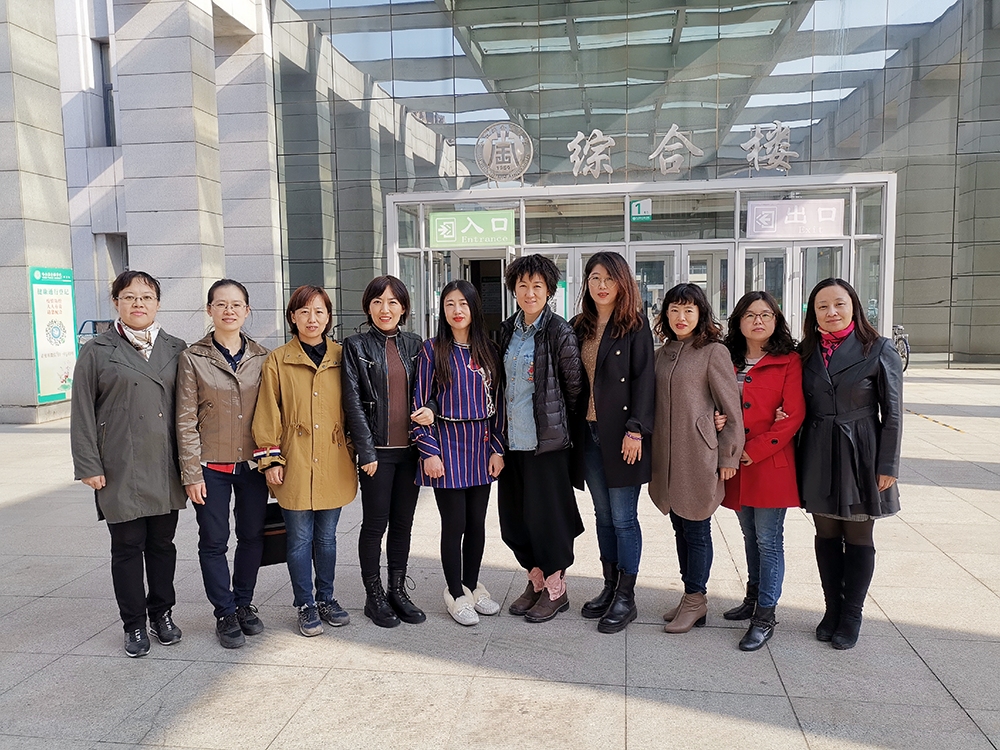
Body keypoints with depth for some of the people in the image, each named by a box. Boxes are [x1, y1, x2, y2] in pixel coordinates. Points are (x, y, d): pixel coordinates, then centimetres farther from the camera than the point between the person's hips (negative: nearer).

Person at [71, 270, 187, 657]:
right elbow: (82, 413, -1)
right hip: (121, 470, -2)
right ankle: (134, 624, 21)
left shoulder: (175, 349, 8)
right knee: (127, 547, 6)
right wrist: (88, 465, -6)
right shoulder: (97, 351, 1)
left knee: (163, 543, 12)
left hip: (166, 470, 3)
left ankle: (162, 614, 29)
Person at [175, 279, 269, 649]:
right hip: (212, 466, -2)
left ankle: (244, 603, 31)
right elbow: (186, 420, -4)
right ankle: (225, 613, 21)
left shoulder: (261, 356, 3)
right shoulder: (193, 358, -3)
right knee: (214, 541, 6)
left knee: (252, 536, 12)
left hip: (253, 463, 2)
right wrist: (191, 473, -7)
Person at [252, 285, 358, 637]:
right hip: (294, 466, -2)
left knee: (326, 537, 13)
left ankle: (326, 598, 29)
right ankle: (305, 605, 21)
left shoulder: (342, 357, 6)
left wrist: (356, 451, 8)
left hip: (334, 464, 2)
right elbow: (267, 415, -1)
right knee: (300, 539, 5)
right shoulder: (277, 361, 0)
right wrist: (270, 459, -5)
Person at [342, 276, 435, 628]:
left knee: (403, 523, 12)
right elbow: (353, 402, -6)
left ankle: (398, 590, 26)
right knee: (375, 523, 4)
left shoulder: (414, 344, 9)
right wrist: (366, 451, -11)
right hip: (377, 450, -4)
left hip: (409, 448, 4)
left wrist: (428, 412, -8)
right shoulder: (356, 346, -3)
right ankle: (374, 596, 19)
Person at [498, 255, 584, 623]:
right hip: (512, 439, 6)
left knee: (546, 513, 2)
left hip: (547, 440, -6)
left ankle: (556, 588, 19)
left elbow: (574, 385, -6)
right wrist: (499, 432, 15)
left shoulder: (560, 332, -10)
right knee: (515, 515, 12)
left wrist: (561, 425, 2)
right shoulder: (507, 330, 9)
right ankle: (536, 579, 30)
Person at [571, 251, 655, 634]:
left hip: (621, 435, -5)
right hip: (588, 433, 5)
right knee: (603, 516, 13)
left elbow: (643, 380, -10)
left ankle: (626, 598, 12)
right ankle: (610, 587, 25)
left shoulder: (635, 325, -4)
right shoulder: (579, 327, 11)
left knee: (623, 518, 0)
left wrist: (635, 430, -16)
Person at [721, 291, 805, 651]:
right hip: (736, 465, 6)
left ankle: (765, 615, 8)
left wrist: (754, 451, -15)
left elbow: (793, 415, -12)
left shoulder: (789, 362, -6)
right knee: (750, 536, 18)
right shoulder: (729, 361, 11)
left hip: (771, 463, -5)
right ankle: (754, 598, 33)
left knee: (768, 540, -1)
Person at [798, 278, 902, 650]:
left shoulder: (879, 350, -6)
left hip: (860, 455, -3)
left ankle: (851, 617, 20)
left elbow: (892, 413, -6)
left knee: (858, 538, 7)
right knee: (826, 535, 12)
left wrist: (887, 466, -9)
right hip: (818, 455, 4)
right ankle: (832, 609, 26)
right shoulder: (806, 352, 5)